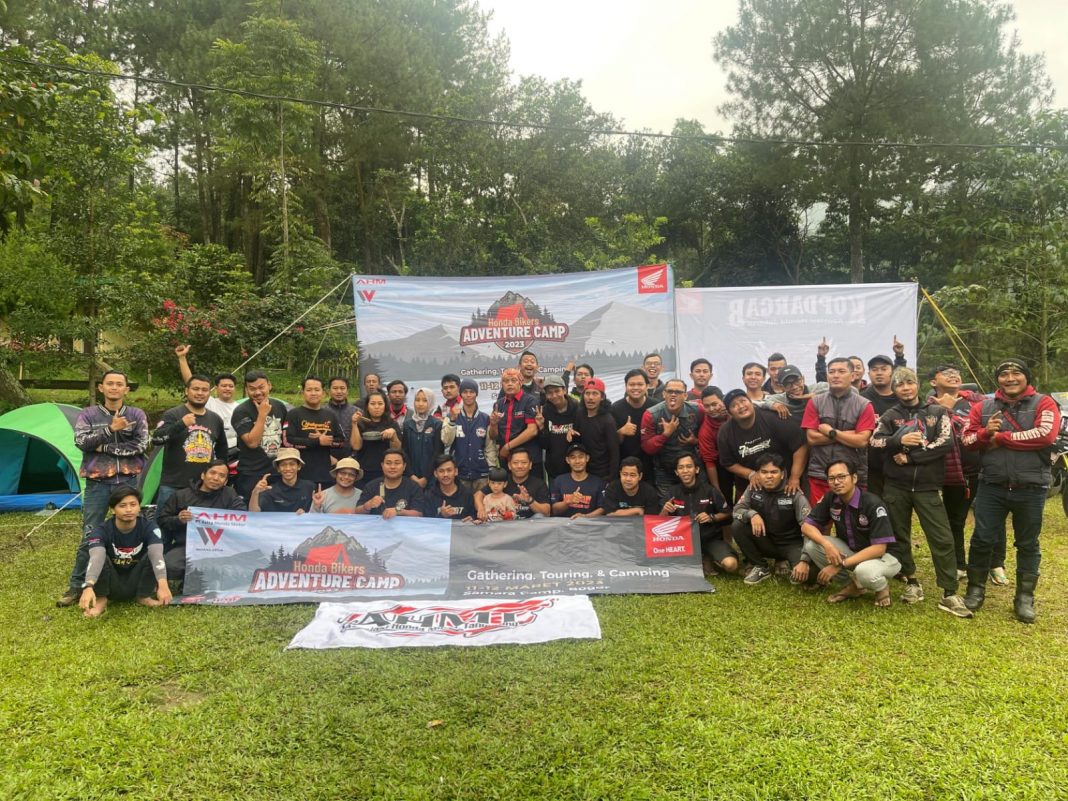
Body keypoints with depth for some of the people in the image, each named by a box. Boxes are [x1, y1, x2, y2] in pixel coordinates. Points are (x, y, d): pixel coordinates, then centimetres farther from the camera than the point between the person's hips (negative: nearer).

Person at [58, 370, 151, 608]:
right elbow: (81, 441, -10)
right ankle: (76, 586, 11)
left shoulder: (137, 415, 5)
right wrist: (110, 429, -19)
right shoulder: (88, 414, 6)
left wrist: (105, 447, -10)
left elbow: (141, 445, -8)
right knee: (89, 535, 0)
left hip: (129, 482, 1)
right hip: (98, 483, 0)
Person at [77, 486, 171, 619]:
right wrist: (88, 587, -58)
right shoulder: (102, 531, -20)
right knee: (102, 557, -27)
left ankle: (144, 596, -6)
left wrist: (162, 584, -54)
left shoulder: (148, 527, -19)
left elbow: (157, 555, -36)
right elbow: (96, 558, -39)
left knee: (150, 554, -25)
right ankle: (101, 600, -9)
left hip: (136, 583, 1)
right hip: (112, 587, -1)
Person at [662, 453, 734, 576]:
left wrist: (712, 517, -16)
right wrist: (665, 510, -26)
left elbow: (727, 513, 4)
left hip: (711, 538, -2)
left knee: (731, 565, -29)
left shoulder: (710, 490, -7)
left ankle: (709, 559, 5)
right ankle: (702, 560, 1)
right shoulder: (673, 492, -2)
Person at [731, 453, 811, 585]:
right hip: (765, 542, 3)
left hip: (790, 544, -3)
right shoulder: (753, 488, -7)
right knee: (737, 526, -22)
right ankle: (761, 567, -1)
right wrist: (752, 514, -31)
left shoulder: (794, 494, -18)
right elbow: (737, 510, -7)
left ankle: (790, 564, 10)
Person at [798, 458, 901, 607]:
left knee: (864, 571, -40)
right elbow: (807, 526, -8)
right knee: (811, 544, -18)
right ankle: (855, 585, 0)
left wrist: (840, 565, -31)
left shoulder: (873, 504, -26)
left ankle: (882, 587, 0)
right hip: (849, 551, 6)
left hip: (882, 556, -6)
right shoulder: (830, 499, -9)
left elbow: (879, 548, -29)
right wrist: (827, 544, -29)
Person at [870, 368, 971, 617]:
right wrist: (899, 440, -22)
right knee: (900, 537, 8)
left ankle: (949, 594, 1)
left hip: (927, 487, -1)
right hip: (896, 487, 2)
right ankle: (912, 582, 23)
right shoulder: (890, 415, 6)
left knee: (942, 539, -4)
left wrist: (910, 456, -13)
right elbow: (874, 441, -5)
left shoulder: (937, 412, 4)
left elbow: (946, 442, -9)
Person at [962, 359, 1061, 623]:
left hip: (1030, 489, -2)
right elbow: (966, 439, 3)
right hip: (992, 487, 2)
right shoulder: (983, 407, 7)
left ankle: (1025, 598, 23)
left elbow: (1046, 434, -19)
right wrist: (985, 433, -18)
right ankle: (976, 589, 21)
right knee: (982, 540, 5)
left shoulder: (1043, 404, -2)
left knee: (1028, 544, 10)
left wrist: (1001, 437, -15)